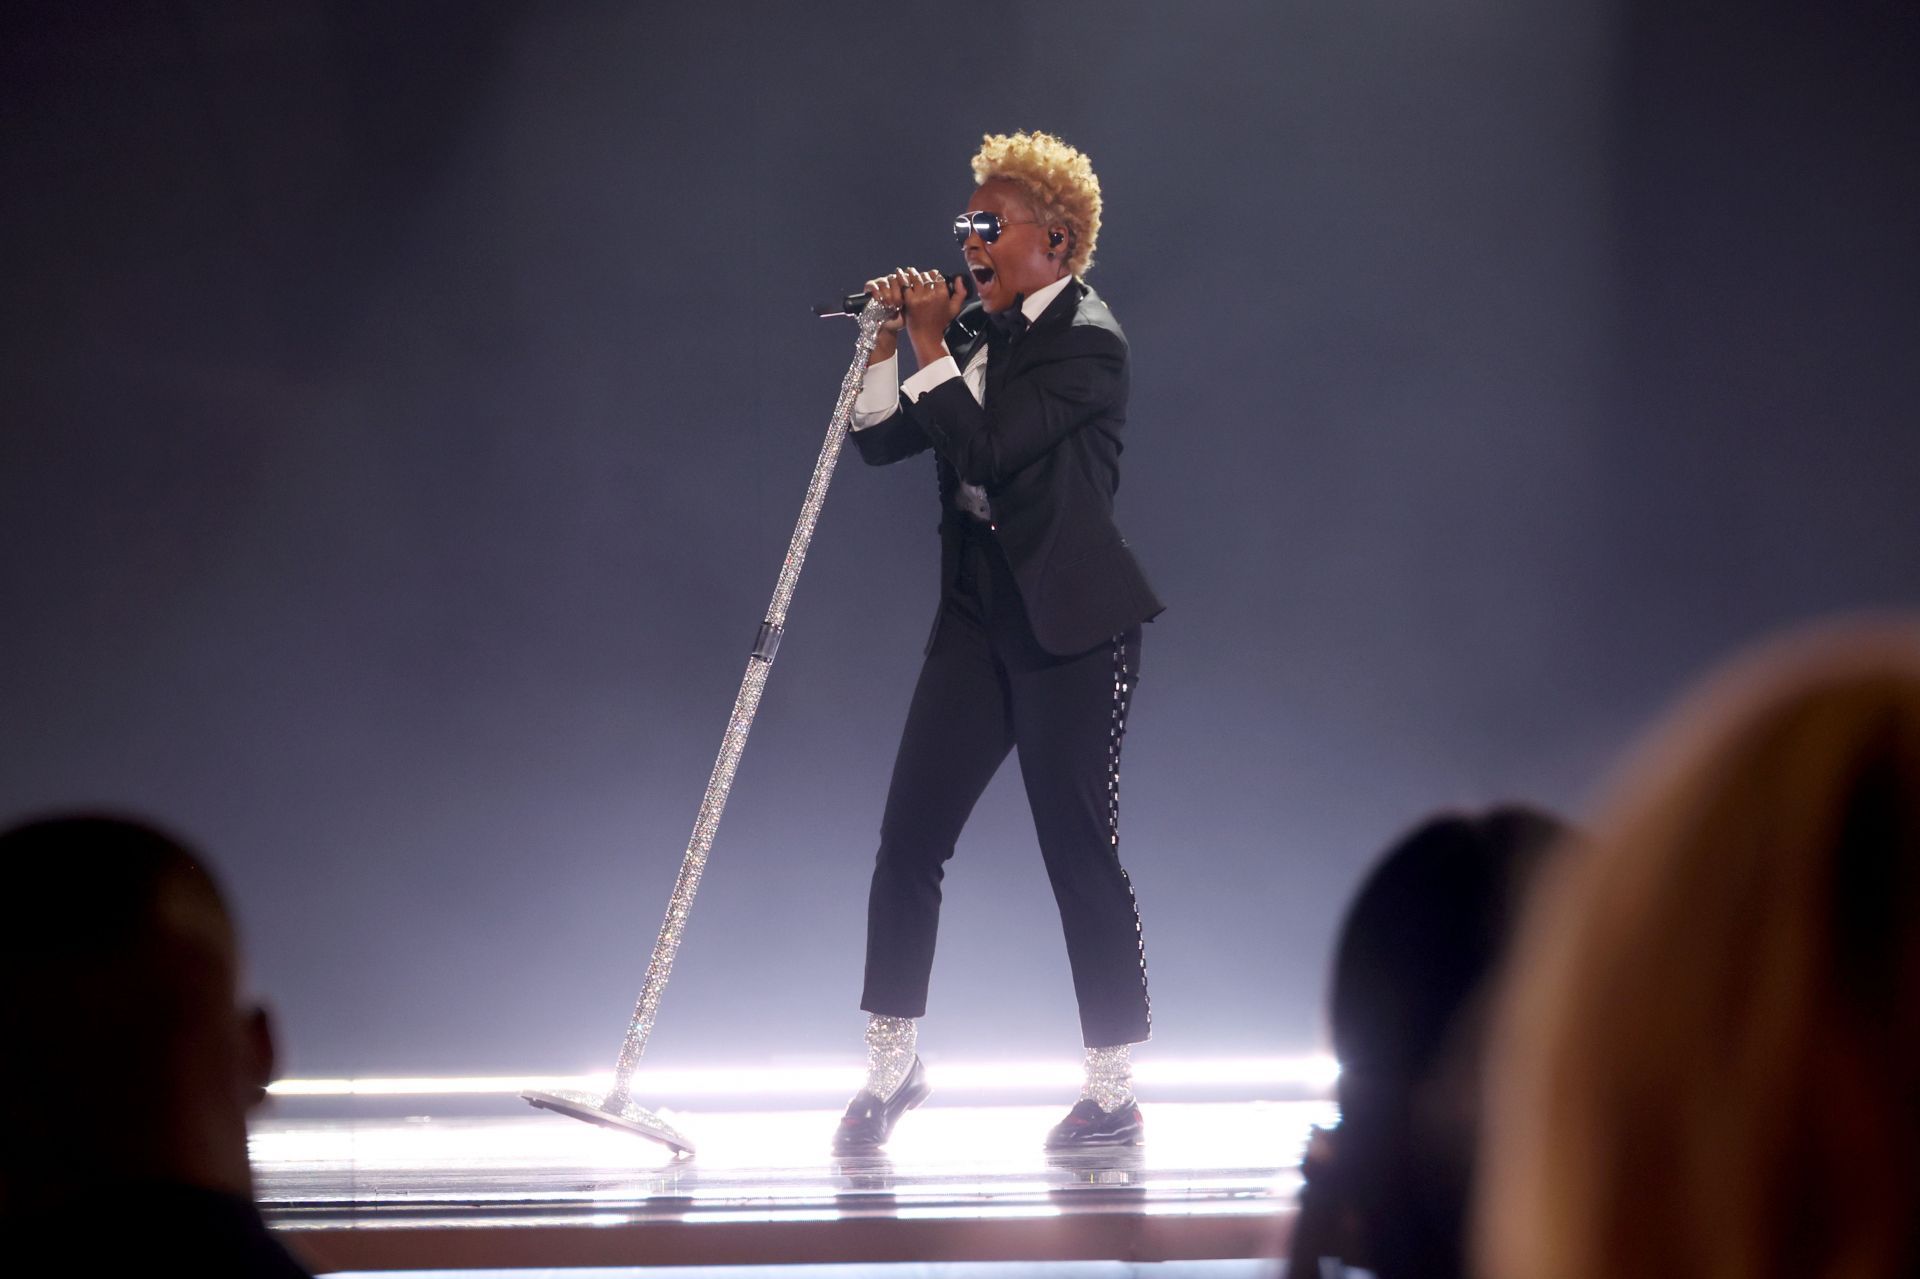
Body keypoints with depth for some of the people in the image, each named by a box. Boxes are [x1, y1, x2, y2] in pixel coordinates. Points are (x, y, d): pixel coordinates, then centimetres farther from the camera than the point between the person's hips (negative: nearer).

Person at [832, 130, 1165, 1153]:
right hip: (978, 618, 7)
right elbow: (881, 440, 10)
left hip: (1072, 632, -7)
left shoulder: (1087, 341, -12)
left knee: (1081, 853, -1)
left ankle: (1112, 1090, 9)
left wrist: (932, 345, -13)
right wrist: (888, 344, -3)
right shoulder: (978, 331, 11)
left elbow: (990, 444, -22)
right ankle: (891, 1065, 14)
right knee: (908, 838, 3)